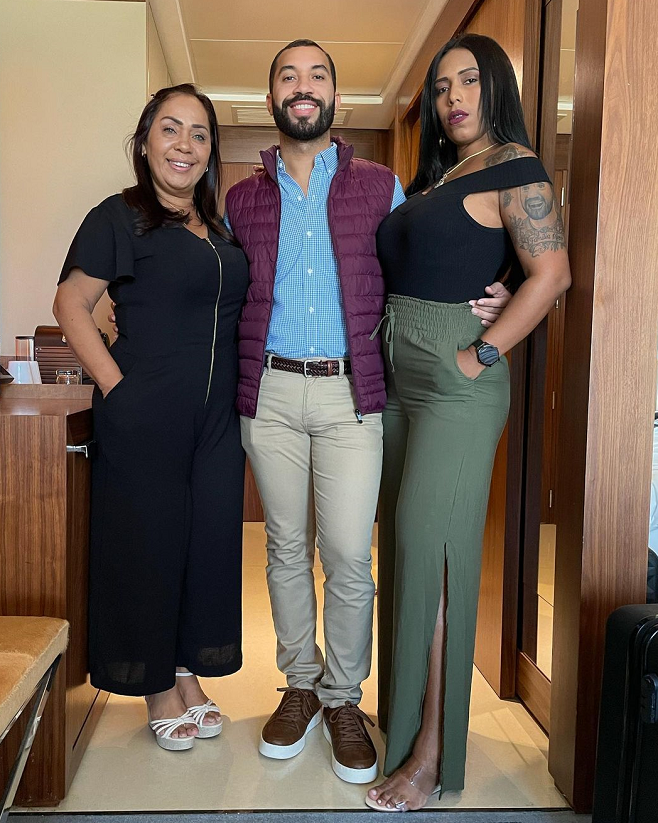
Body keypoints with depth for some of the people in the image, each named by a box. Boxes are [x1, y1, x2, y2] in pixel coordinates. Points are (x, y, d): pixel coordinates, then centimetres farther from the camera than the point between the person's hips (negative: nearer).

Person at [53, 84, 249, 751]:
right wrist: (116, 385, -14)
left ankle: (189, 675, 30)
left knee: (209, 538, 11)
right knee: (148, 539, 5)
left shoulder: (217, 227, 14)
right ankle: (158, 689, 24)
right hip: (145, 415, -6)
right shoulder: (119, 217, -4)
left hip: (217, 415, 6)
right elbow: (71, 305, -7)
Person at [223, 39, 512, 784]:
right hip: (269, 393, 2)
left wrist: (482, 304, -11)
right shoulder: (241, 199, 11)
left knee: (348, 555, -3)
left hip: (351, 394, -2)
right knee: (287, 547, 10)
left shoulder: (380, 187, 7)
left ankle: (343, 698, 18)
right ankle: (301, 685, 28)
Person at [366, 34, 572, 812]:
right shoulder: (435, 174, 20)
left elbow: (551, 273, -15)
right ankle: (402, 709, 24)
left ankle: (431, 754, 2)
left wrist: (479, 356, -17)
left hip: (455, 384, -8)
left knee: (430, 549, -9)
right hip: (399, 378, 8)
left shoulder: (513, 166, -3)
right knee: (404, 543, 10)